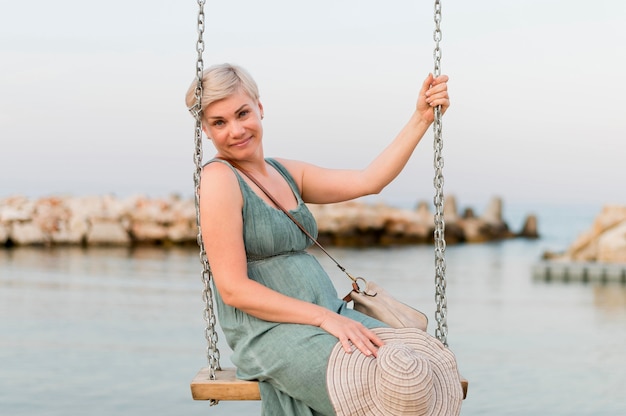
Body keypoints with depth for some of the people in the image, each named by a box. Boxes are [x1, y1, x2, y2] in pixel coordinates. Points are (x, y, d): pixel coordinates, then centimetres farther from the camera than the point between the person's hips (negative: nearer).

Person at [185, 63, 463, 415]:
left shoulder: (286, 173, 17)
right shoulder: (220, 179, -7)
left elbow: (368, 181, 9)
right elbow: (233, 289, -13)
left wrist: (422, 119, 4)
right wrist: (324, 317, -18)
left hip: (329, 317, 8)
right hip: (271, 334, -7)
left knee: (436, 365, -18)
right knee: (394, 382, -31)